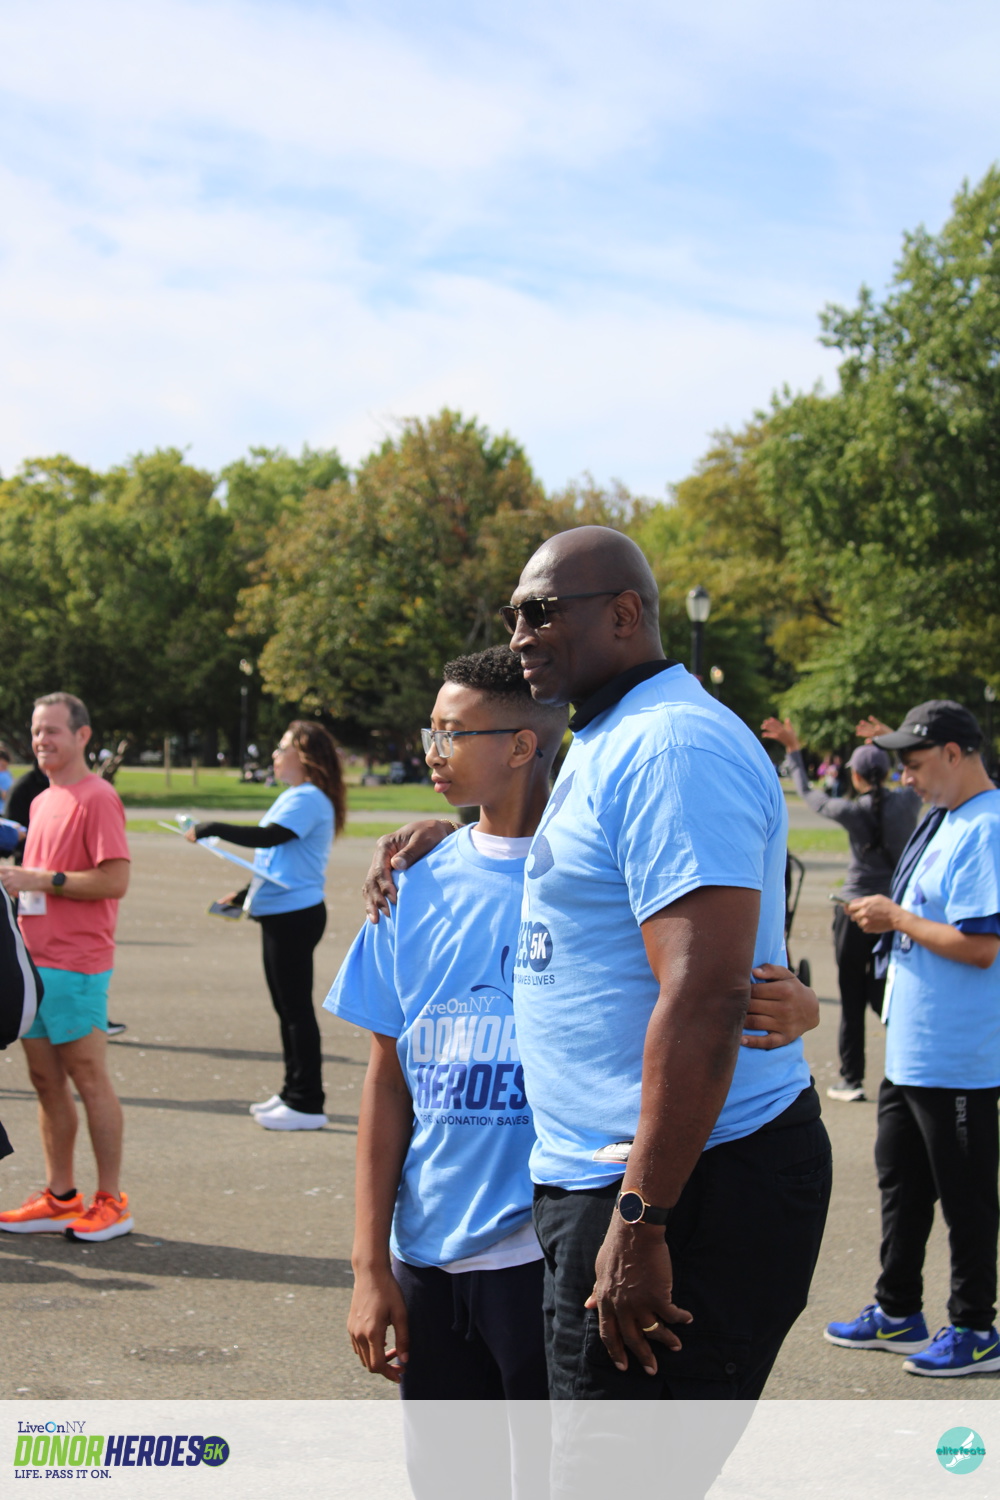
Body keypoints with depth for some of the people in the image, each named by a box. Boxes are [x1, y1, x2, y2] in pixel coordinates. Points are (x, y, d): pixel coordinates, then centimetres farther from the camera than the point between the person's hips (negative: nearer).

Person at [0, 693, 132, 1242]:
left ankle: (111, 1201, 6)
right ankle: (59, 1197, 18)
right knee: (46, 1081, 10)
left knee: (88, 1079, -3)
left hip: (75, 965, -8)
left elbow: (114, 880, -18)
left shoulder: (97, 798, -10)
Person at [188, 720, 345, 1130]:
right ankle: (292, 1093, 24)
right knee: (286, 1006, 15)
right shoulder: (293, 796, 17)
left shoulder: (308, 799, -15)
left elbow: (268, 837, -27)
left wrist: (210, 830, -21)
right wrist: (246, 895, 19)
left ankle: (307, 1104, -1)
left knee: (296, 1008, -6)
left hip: (295, 915, -11)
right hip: (279, 913, 11)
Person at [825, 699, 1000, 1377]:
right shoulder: (945, 820, 10)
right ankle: (898, 1313, 33)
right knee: (900, 1178, 19)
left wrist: (897, 918, -17)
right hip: (910, 1050, 10)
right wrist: (890, 916, 6)